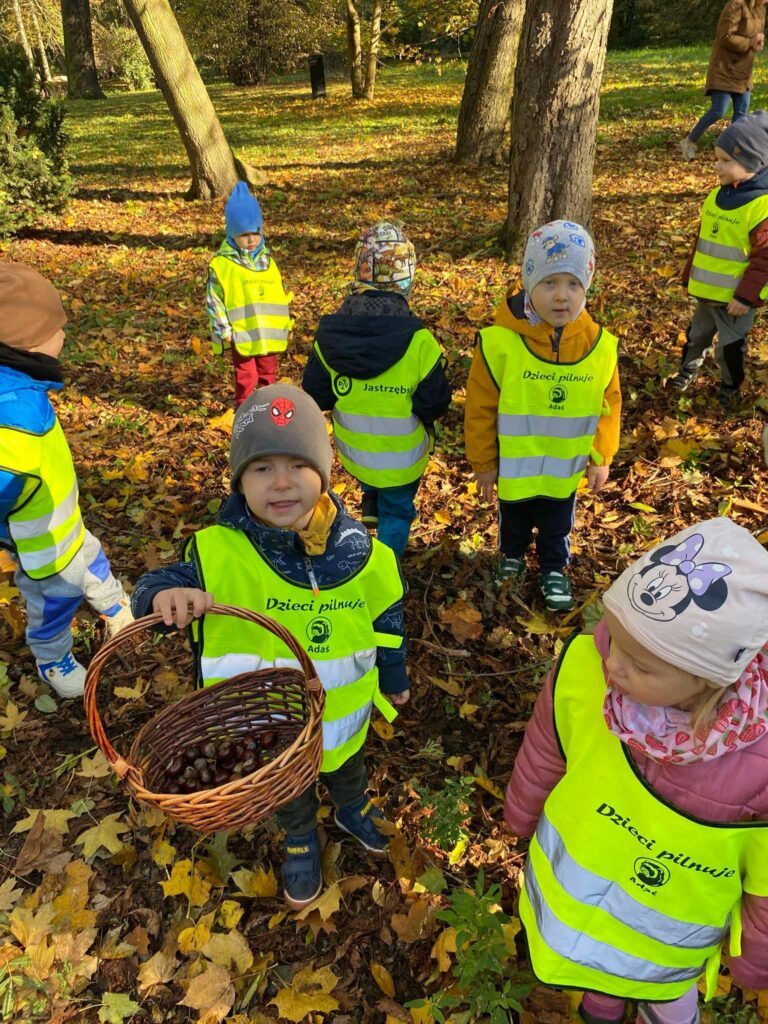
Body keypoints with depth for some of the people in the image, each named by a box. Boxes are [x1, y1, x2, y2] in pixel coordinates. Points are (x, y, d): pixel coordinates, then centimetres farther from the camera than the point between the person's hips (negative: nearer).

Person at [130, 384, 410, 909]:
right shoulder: (219, 553, -29)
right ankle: (301, 841, 62)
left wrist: (394, 679, 7)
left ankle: (353, 810, 68)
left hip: (343, 711, 1)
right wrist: (164, 595, -46)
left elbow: (388, 620, -7)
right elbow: (158, 587, -22)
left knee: (347, 769, 34)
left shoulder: (362, 553, -22)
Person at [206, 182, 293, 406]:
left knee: (269, 374, 17)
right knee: (246, 377, 3)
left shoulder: (266, 259, 7)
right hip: (242, 335, -5)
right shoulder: (222, 263, -9)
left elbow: (280, 294, 13)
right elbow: (214, 300, -8)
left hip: (269, 333, 5)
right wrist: (223, 330, -11)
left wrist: (285, 324, 11)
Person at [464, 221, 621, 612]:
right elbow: (481, 407, -14)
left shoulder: (599, 346, -15)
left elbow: (608, 404, -2)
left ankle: (554, 570, 50)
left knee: (557, 527, 24)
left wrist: (601, 456, 0)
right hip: (514, 466, -1)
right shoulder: (501, 342, -24)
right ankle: (512, 556, 55)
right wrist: (483, 462, -7)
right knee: (514, 520, 26)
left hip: (565, 468, 2)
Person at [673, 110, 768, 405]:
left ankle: (730, 386, 31)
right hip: (705, 290, 6)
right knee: (697, 334, 23)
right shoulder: (718, 196, 2)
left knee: (730, 344, 10)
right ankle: (689, 369, 46)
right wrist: (690, 276, 16)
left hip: (735, 297, -6)